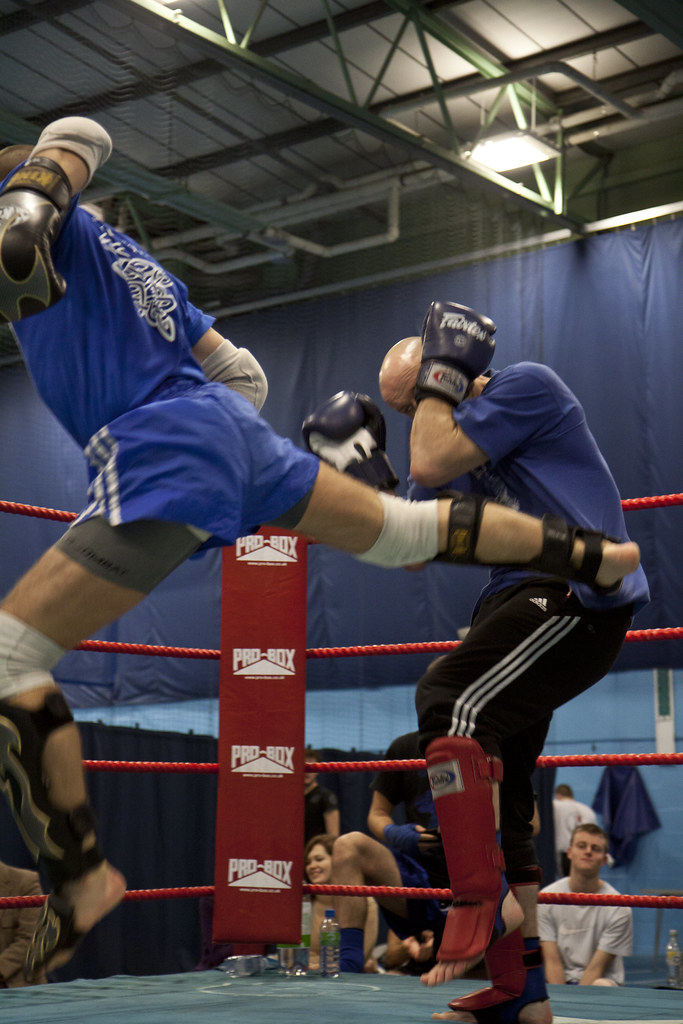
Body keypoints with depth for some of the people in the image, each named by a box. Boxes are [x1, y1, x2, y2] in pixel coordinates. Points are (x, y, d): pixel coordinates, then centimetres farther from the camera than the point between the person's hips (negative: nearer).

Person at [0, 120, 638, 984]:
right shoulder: (139, 266, 29)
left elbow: (80, 137, -17)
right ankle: (588, 553, 36)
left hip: (159, 456, -9)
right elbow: (244, 376, 28)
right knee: (403, 531, 24)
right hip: (236, 429, 9)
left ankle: (80, 880, -17)